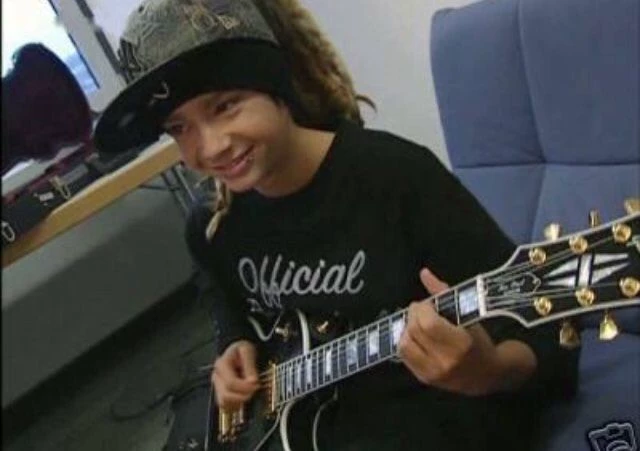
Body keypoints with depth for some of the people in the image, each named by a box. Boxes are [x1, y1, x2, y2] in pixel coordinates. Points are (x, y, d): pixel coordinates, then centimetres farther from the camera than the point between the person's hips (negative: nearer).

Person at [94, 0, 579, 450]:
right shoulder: (211, 229, 0)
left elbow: (533, 323, -17)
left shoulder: (399, 174, -18)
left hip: (443, 406, -5)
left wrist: (487, 372, -37)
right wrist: (236, 354, 2)